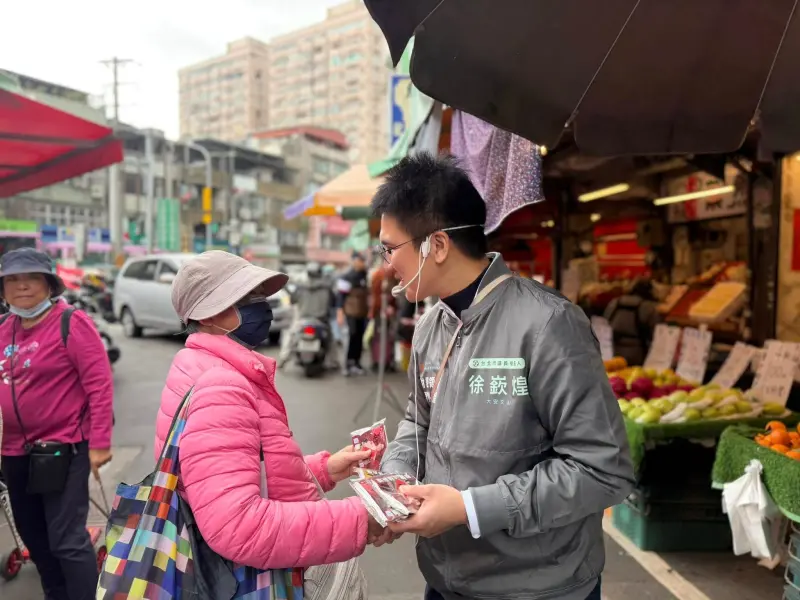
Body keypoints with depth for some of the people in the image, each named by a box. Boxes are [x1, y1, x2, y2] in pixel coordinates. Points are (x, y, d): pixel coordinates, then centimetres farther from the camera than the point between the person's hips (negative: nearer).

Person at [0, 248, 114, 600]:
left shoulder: (70, 323, -12)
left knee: (67, 540, -3)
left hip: (62, 449, -7)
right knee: (34, 538, 20)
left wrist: (99, 443, -18)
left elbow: (99, 384, -16)